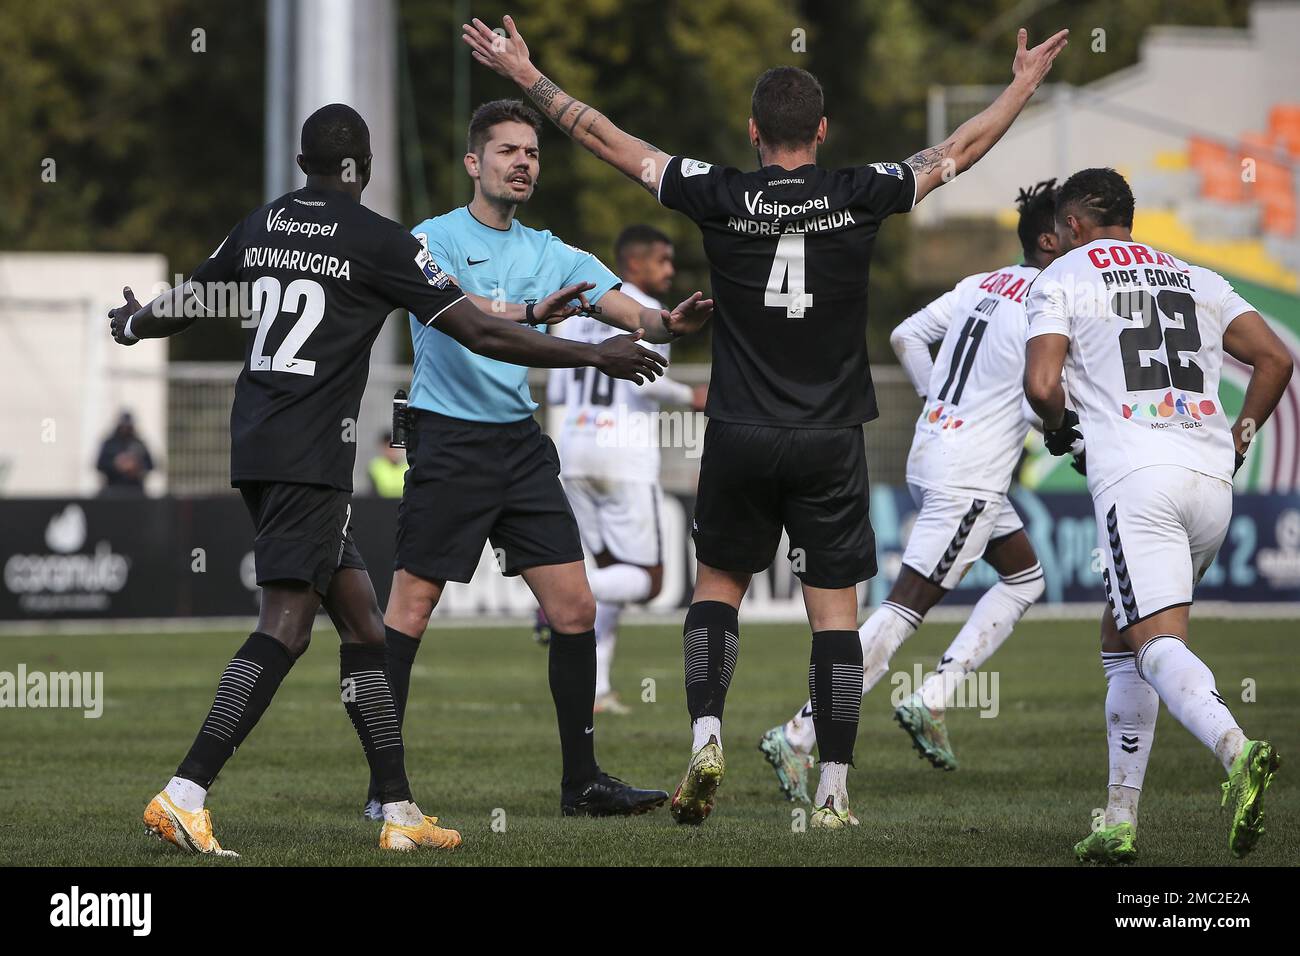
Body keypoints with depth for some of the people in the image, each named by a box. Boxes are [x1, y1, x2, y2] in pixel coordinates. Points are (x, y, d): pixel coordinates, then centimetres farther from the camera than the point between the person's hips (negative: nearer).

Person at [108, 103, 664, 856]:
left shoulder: (261, 227, 12)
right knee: (287, 626, -11)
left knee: (361, 618, 12)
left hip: (257, 446, 8)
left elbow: (182, 309, 27)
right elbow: (481, 334, -8)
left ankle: (399, 810, 12)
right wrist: (595, 356, 0)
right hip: (310, 456, -8)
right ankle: (184, 796, -21)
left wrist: (133, 325, 51)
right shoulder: (379, 240, -7)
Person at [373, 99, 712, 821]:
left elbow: (625, 310, 3)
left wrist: (668, 322, -21)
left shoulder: (549, 254, 13)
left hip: (521, 441, 6)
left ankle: (581, 781, 9)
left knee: (574, 609, 1)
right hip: (449, 440, -6)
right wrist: (532, 313, -41)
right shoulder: (436, 238, -4)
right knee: (410, 607, -7)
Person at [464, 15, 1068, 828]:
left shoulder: (720, 197, -5)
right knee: (835, 609, 3)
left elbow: (607, 139, 3)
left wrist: (528, 76, 13)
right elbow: (964, 149, 8)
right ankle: (834, 792, 0)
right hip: (830, 441, 0)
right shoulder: (860, 196, -5)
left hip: (740, 434, 0)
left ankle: (706, 735, -1)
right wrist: (1025, 85, 24)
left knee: (718, 584, 18)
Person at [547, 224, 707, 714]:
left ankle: (595, 688, 6)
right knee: (646, 579, 3)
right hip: (627, 456, -7)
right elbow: (646, 380, -20)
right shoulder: (646, 313, -7)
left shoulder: (579, 311, 15)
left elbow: (556, 392, 13)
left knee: (614, 570, 17)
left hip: (575, 452, 7)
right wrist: (689, 397, -3)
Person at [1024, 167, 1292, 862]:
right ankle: (1120, 823, 14)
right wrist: (1240, 438, 23)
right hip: (1211, 477, 6)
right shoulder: (1195, 279, 23)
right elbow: (1274, 357, 14)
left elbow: (1041, 385, -5)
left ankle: (1235, 749, -43)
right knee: (1119, 638, 18)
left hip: (1134, 473, -6)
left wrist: (1058, 432, 15)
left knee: (1156, 641, -14)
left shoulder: (1063, 278, 8)